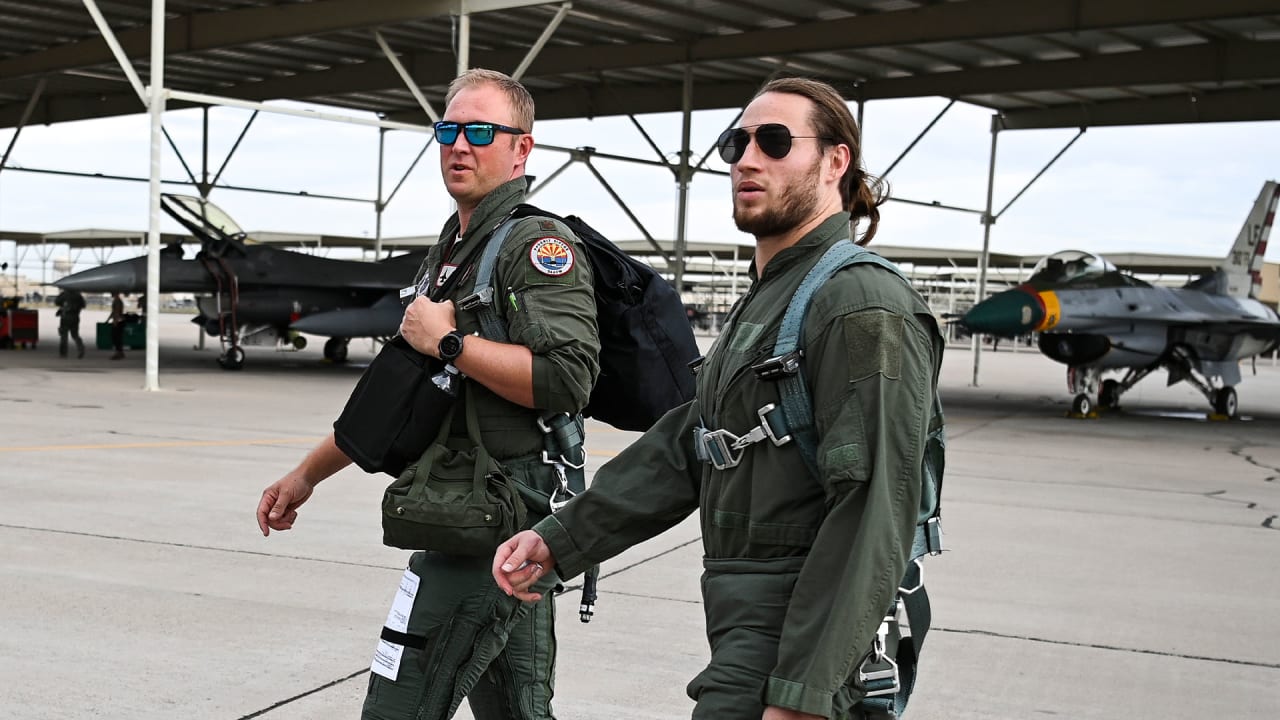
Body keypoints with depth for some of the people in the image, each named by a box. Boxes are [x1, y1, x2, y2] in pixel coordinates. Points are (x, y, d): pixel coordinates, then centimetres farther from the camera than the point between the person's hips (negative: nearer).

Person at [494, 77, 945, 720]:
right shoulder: (762, 303, 17)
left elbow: (873, 514, -23)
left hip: (799, 645, -9)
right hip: (746, 627, 9)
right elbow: (681, 449, 14)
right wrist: (559, 539, 5)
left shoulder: (866, 307, -15)